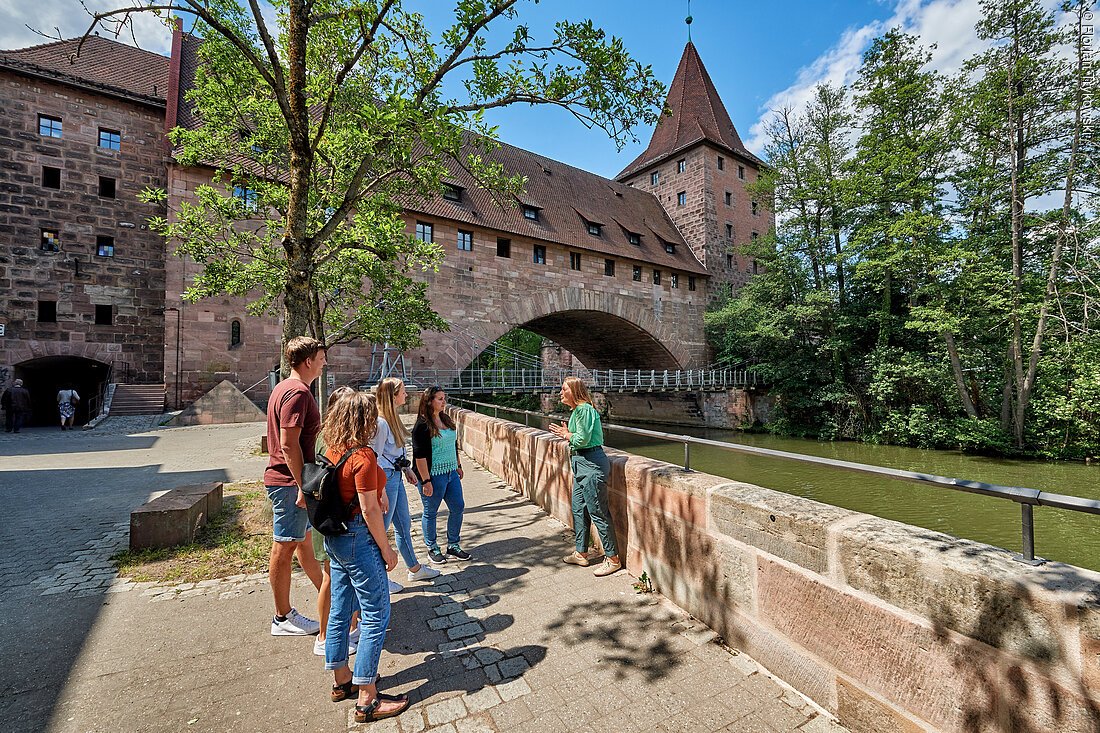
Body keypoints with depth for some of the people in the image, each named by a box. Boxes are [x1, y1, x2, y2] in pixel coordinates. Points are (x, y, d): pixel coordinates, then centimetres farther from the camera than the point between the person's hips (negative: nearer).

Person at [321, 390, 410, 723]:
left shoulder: (332, 451, 3)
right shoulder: (363, 456, -23)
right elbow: (370, 510, -20)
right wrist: (386, 549, -10)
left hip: (334, 537, 9)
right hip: (359, 538, -9)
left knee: (340, 610, 21)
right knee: (376, 616, 4)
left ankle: (341, 681, 38)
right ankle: (367, 700, 15)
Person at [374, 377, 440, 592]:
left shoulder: (392, 417, 7)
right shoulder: (381, 423, -22)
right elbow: (375, 458, -20)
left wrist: (406, 468, 18)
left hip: (396, 477, 10)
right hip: (386, 478, -10)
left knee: (404, 524, 20)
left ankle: (414, 568, 35)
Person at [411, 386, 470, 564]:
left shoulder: (447, 419, 8)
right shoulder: (422, 425, -15)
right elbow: (420, 455, -17)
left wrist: (458, 465, 20)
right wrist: (426, 481, -19)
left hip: (451, 473, 8)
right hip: (433, 475, -7)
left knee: (458, 507, 11)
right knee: (430, 512, 9)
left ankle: (453, 545, 27)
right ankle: (432, 548, 28)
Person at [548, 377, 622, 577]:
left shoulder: (584, 409, -16)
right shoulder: (577, 410, 15)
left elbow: (582, 439, -21)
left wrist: (565, 434, -6)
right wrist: (566, 432, 5)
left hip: (591, 464, -11)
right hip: (581, 463, 11)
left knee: (597, 512, -1)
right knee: (578, 509, 17)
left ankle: (613, 559, 12)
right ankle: (581, 553, 30)